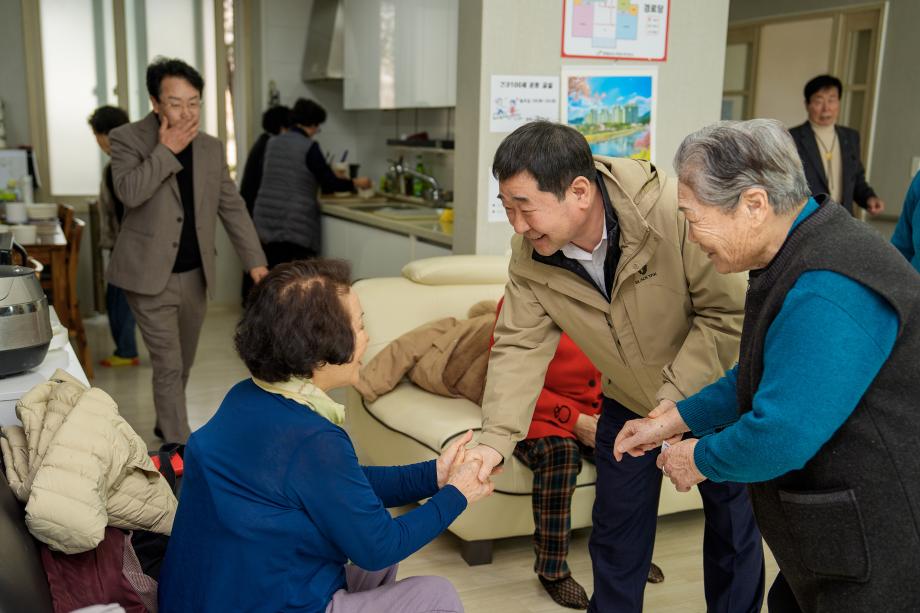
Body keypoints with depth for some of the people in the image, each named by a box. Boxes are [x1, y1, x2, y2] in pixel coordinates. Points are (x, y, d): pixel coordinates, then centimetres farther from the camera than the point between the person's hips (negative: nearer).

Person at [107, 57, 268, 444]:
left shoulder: (211, 148, 6)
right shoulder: (128, 138, -6)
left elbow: (232, 208, 9)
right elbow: (128, 191, -23)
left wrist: (255, 261, 3)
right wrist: (166, 151, -20)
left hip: (195, 276, 5)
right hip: (150, 277, -5)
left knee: (183, 363, 18)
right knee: (168, 365, -6)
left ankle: (166, 426, 39)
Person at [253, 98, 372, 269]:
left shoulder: (273, 143, 11)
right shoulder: (309, 147, -9)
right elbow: (329, 184, -9)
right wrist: (356, 183, 7)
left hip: (266, 218, 6)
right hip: (294, 222, -6)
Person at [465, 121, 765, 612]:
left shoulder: (673, 212, -35)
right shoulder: (529, 254, -20)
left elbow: (729, 312, -26)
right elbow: (520, 346, -18)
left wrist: (676, 395, -28)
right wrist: (496, 438, -29)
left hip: (714, 389, -3)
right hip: (628, 400, 3)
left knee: (733, 523, 13)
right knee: (616, 527, 13)